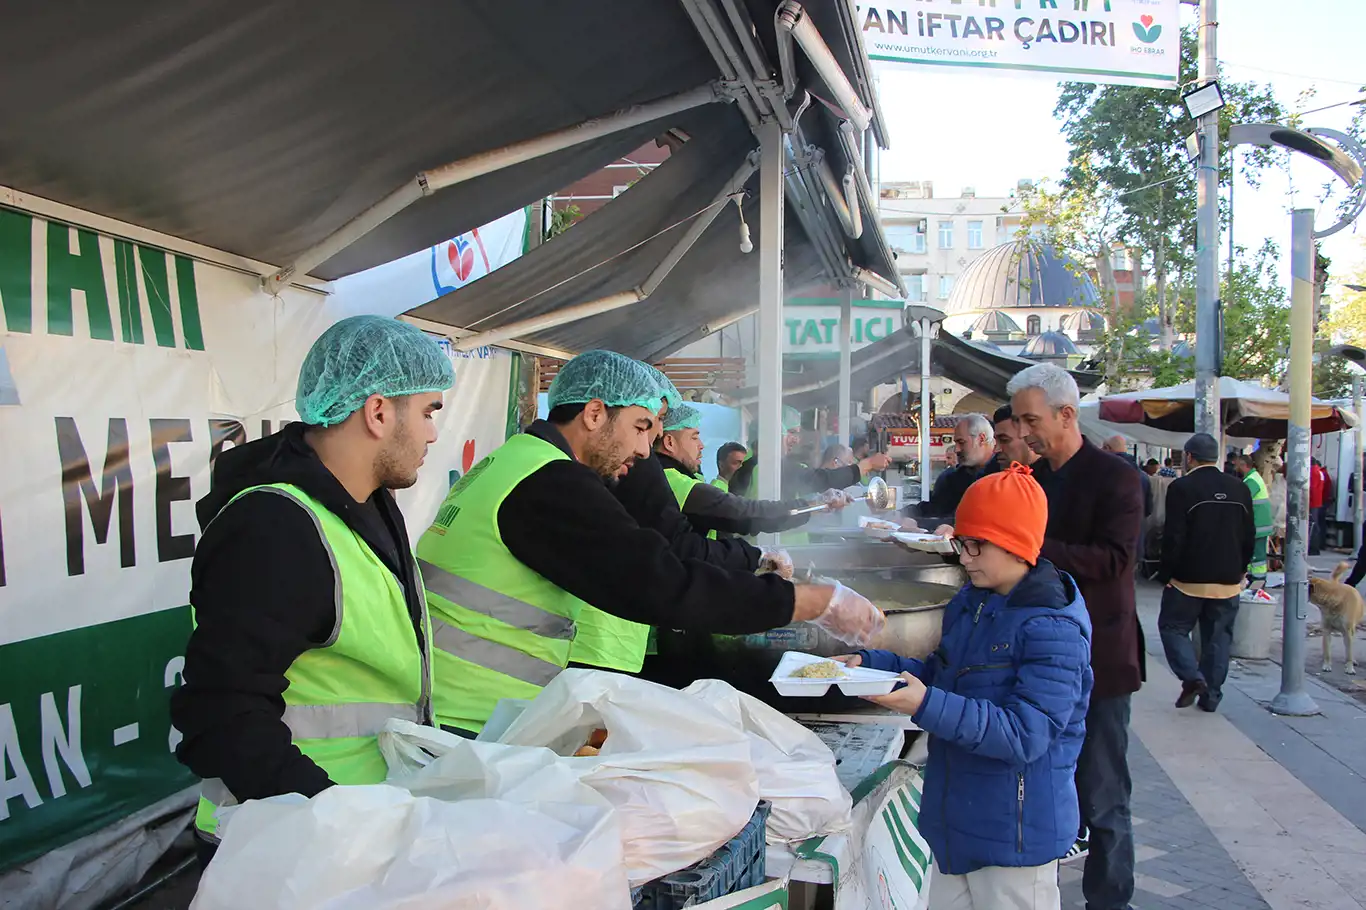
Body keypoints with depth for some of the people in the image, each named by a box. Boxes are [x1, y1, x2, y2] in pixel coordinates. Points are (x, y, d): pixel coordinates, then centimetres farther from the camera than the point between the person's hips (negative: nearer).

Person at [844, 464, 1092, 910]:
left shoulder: (1053, 629, -22)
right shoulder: (968, 603, 6)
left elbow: (1025, 735, -28)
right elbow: (942, 677, 15)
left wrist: (927, 706, -35)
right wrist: (871, 664, 0)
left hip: (1015, 833, -8)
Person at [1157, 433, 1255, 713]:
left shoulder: (1181, 488, -13)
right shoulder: (1240, 488, 4)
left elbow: (1173, 537, -15)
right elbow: (1249, 535, 9)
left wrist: (1166, 574, -6)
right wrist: (1241, 570, 20)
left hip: (1189, 578, -5)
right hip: (1228, 580, 5)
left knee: (1173, 626, 9)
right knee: (1218, 637, 12)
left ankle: (1191, 675, -9)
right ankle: (1211, 695, 16)